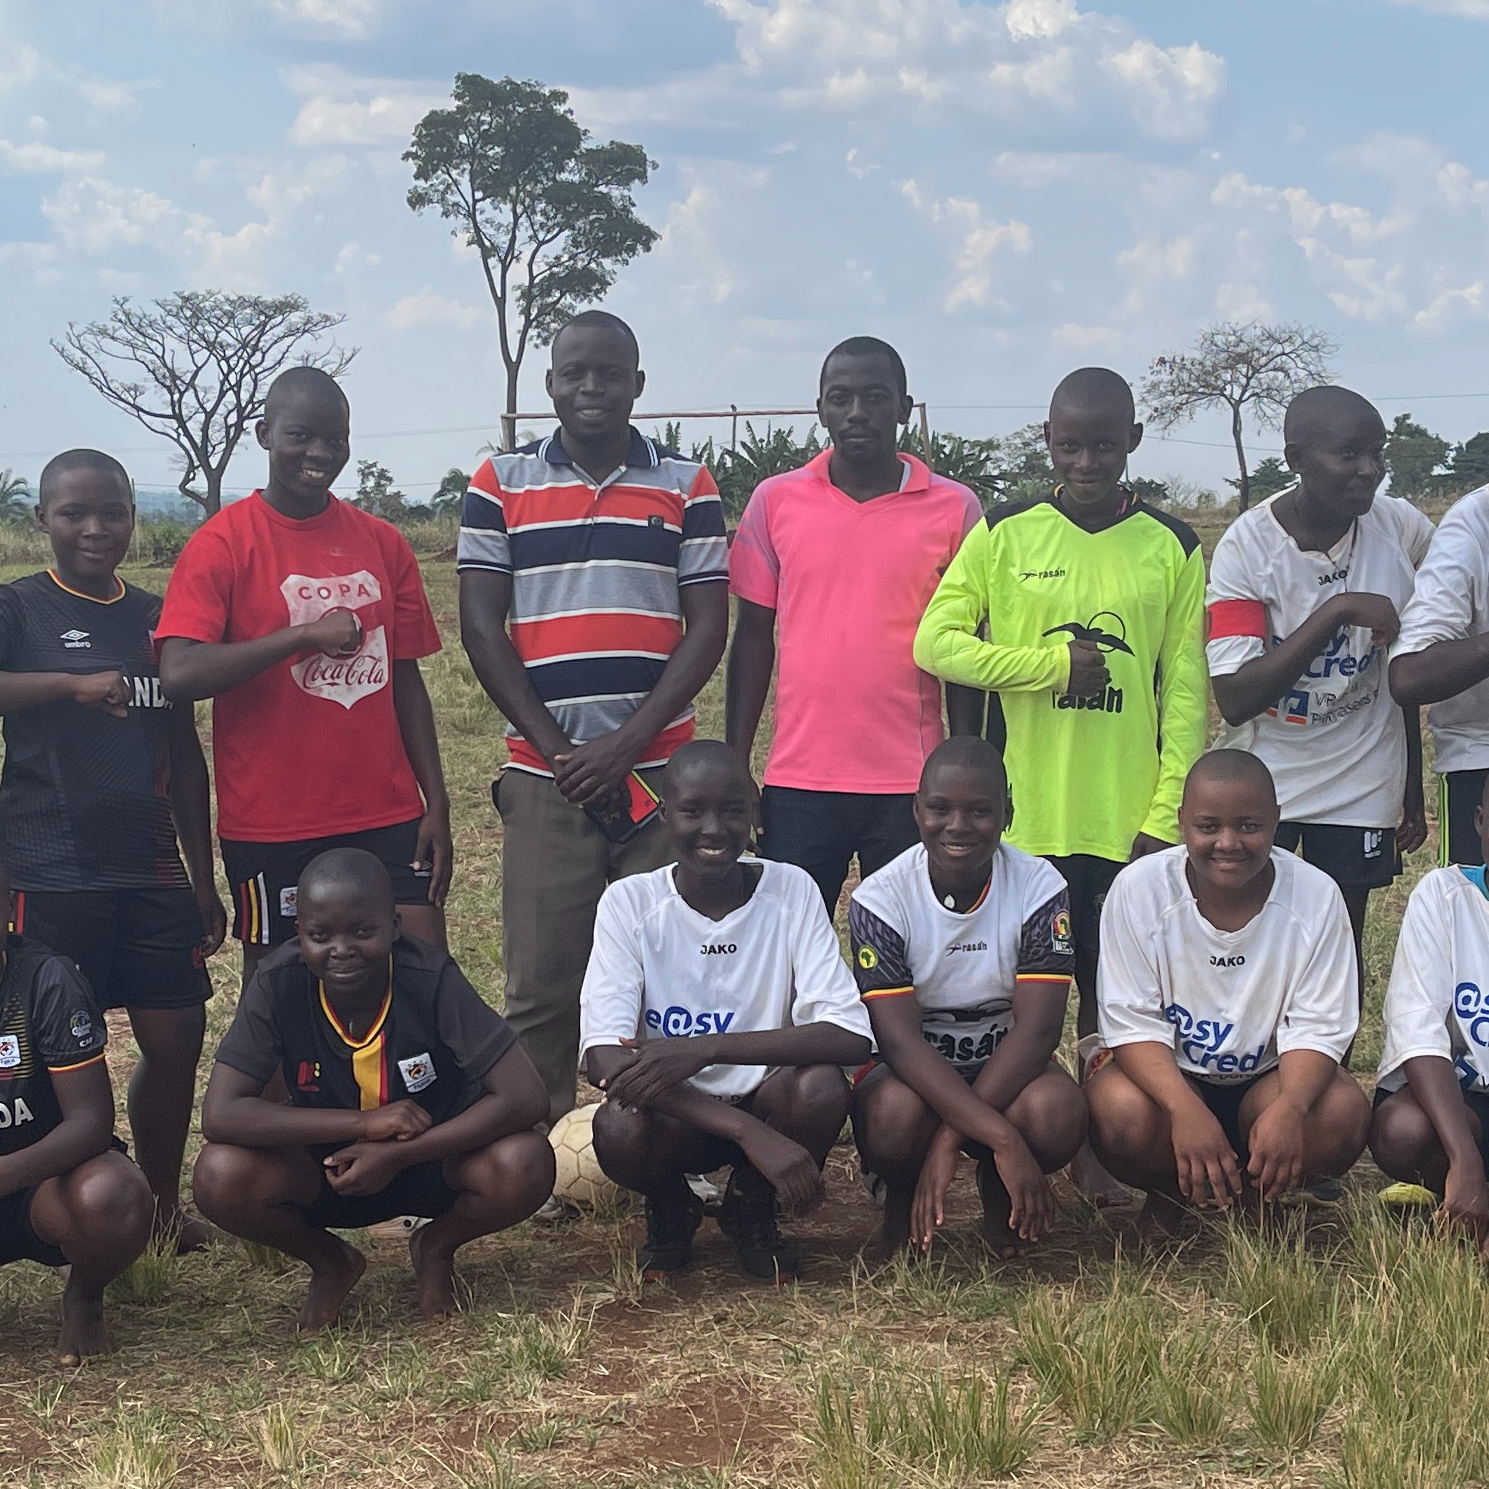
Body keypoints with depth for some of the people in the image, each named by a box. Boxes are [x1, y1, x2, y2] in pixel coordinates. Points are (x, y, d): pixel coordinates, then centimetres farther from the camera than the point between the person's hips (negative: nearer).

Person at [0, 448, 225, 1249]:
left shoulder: (156, 617, 12)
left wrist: (203, 876, 15)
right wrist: (71, 685, -31)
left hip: (152, 872, 5)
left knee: (177, 1039, 6)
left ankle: (163, 1207, 22)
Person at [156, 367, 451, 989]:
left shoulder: (382, 543, 10)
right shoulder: (221, 544, -5)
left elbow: (405, 681, 13)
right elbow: (179, 675, -18)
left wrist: (437, 802, 7)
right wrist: (306, 634, -19)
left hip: (387, 816, 4)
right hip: (272, 827, -4)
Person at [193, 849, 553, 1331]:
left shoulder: (431, 978, -25)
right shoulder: (279, 983, -22)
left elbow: (525, 1097, -28)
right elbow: (219, 1114, -28)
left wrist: (397, 1156, -32)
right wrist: (365, 1123, -33)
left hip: (435, 1158, -1)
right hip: (327, 1169, 1)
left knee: (524, 1165, -32)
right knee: (221, 1175, -29)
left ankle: (436, 1248, 5)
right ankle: (329, 1263, 5)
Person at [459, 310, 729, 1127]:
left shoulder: (687, 487, 6)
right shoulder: (500, 485, 6)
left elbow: (707, 627, 1)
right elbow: (482, 627, 2)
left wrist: (629, 743, -9)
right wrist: (557, 751, -6)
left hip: (660, 773, 0)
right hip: (543, 778, 0)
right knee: (540, 985, 1)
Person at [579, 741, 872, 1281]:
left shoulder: (791, 891, -11)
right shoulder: (629, 903, -13)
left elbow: (850, 1035, -21)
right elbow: (603, 1055, -24)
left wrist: (707, 1048, -34)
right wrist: (748, 1131, -35)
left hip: (766, 1103, 1)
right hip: (671, 1119, -1)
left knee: (821, 1088, -31)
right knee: (617, 1130, -34)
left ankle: (752, 1207, 3)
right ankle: (670, 1210, 5)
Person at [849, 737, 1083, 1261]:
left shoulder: (1039, 889, -12)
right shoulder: (880, 899, -15)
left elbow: (1036, 1028, -19)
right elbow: (900, 1039, -23)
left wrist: (948, 1139, -31)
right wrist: (1003, 1139, -36)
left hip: (1004, 1068, 1)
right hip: (911, 1071, -1)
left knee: (1058, 1112, -33)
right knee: (895, 1115, -37)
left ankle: (998, 1198, 3)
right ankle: (901, 1206, 0)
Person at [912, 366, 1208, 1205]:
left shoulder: (1173, 548, 3)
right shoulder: (1004, 534, 2)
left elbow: (1187, 694, 2)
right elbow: (936, 642, -5)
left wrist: (1168, 815, -4)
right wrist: (1055, 664, -11)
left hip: (1126, 820, 0)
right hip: (1021, 814, 0)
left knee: (1111, 989, 7)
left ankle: (1098, 1153, 20)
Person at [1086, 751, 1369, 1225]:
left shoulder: (1316, 896, -14)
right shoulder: (1139, 889, -16)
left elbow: (1316, 1027, -13)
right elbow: (1133, 1024, -17)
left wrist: (1289, 1107, -36)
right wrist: (1187, 1110, -36)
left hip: (1266, 1079, 1)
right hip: (1164, 1074, -1)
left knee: (1343, 1114, -29)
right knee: (1120, 1112, -34)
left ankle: (1256, 1196, 2)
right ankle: (1174, 1196, 1)